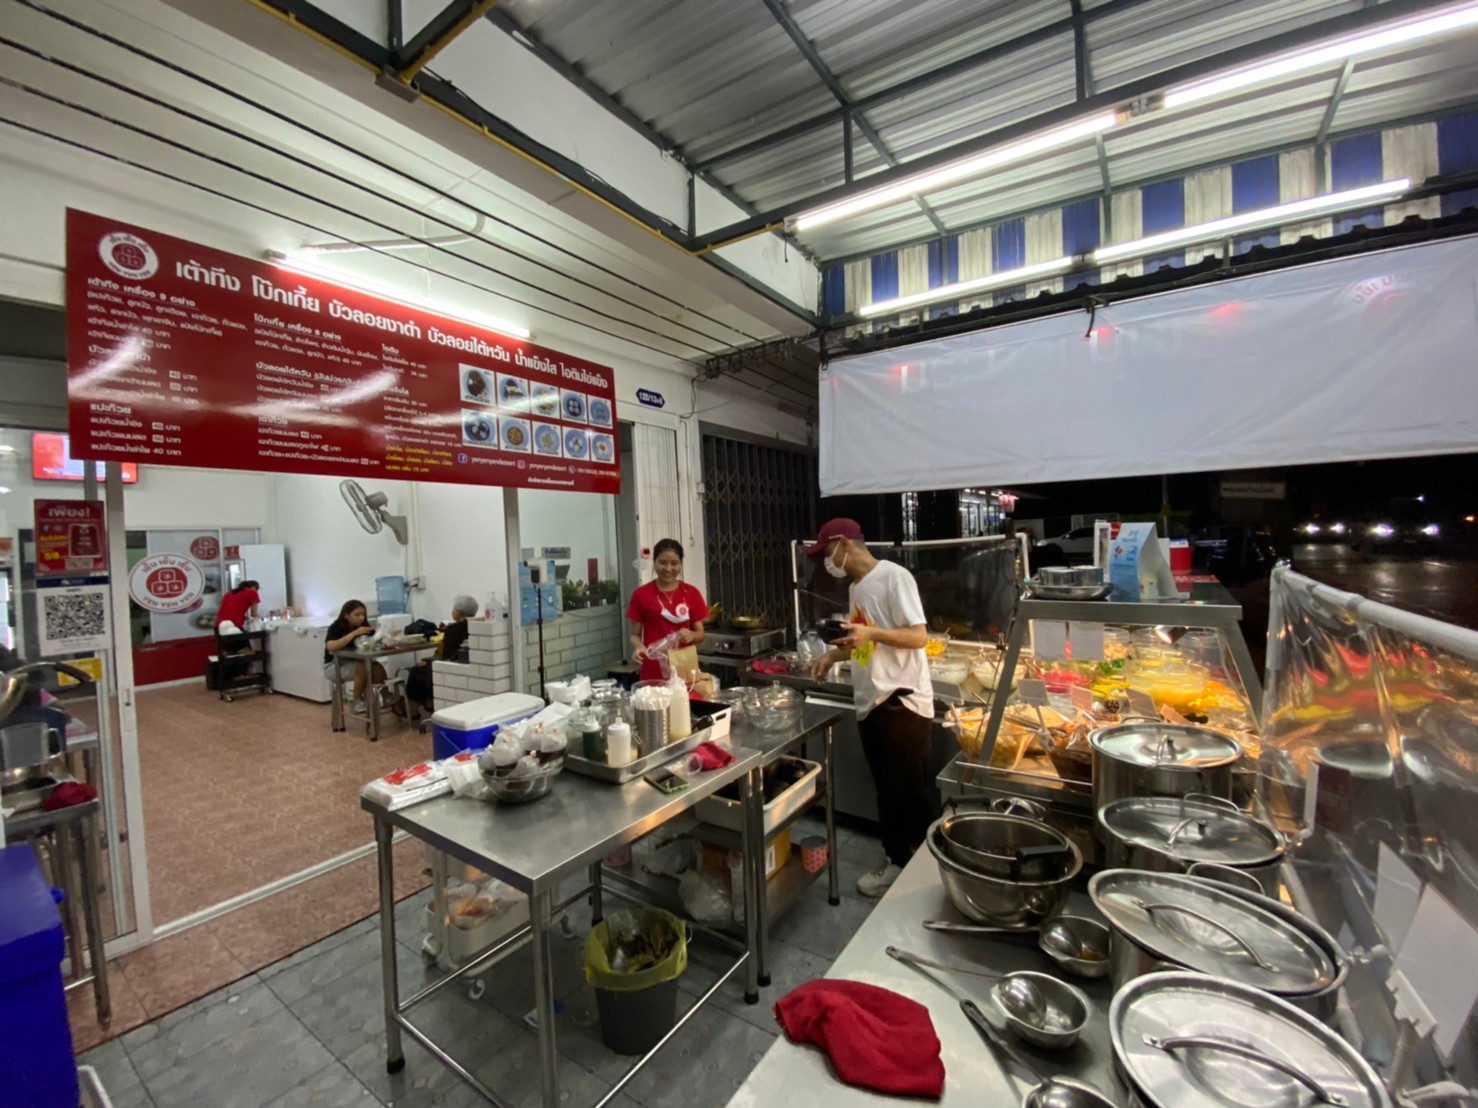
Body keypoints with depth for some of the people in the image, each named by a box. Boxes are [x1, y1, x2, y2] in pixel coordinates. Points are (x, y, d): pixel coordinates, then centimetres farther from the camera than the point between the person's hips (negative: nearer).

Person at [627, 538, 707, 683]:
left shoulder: (691, 593, 4)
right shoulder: (641, 595, -1)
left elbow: (700, 634, 6)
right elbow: (635, 634, 4)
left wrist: (691, 635, -15)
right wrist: (639, 647, -16)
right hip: (654, 672, -1)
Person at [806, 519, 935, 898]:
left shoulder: (894, 576, -14)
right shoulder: (855, 587, 12)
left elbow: (919, 637, -18)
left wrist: (871, 632, -30)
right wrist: (834, 654, 7)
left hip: (903, 703, -8)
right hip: (871, 704, 9)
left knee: (911, 792, 3)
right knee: (887, 790, 18)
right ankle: (897, 860, 32)